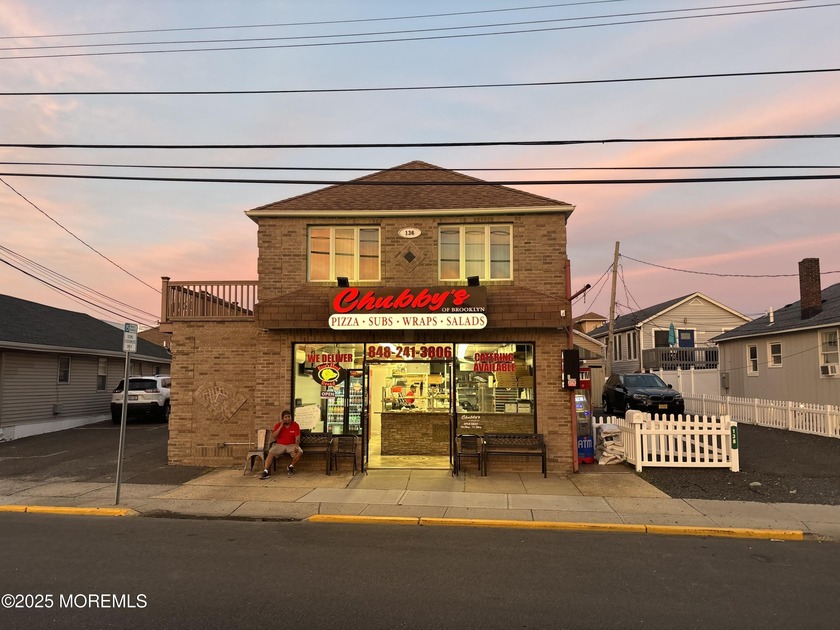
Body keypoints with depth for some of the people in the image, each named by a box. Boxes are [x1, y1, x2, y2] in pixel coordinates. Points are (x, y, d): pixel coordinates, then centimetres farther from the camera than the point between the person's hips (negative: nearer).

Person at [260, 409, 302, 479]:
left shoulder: (295, 425, -3)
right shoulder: (278, 425, 0)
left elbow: (297, 437, -8)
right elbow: (273, 437, -12)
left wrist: (296, 446, -28)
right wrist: (281, 426, -16)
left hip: (291, 445, 0)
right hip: (279, 445, 0)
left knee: (300, 452, -26)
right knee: (271, 453, -27)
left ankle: (291, 467, -4)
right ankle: (266, 471, -28)